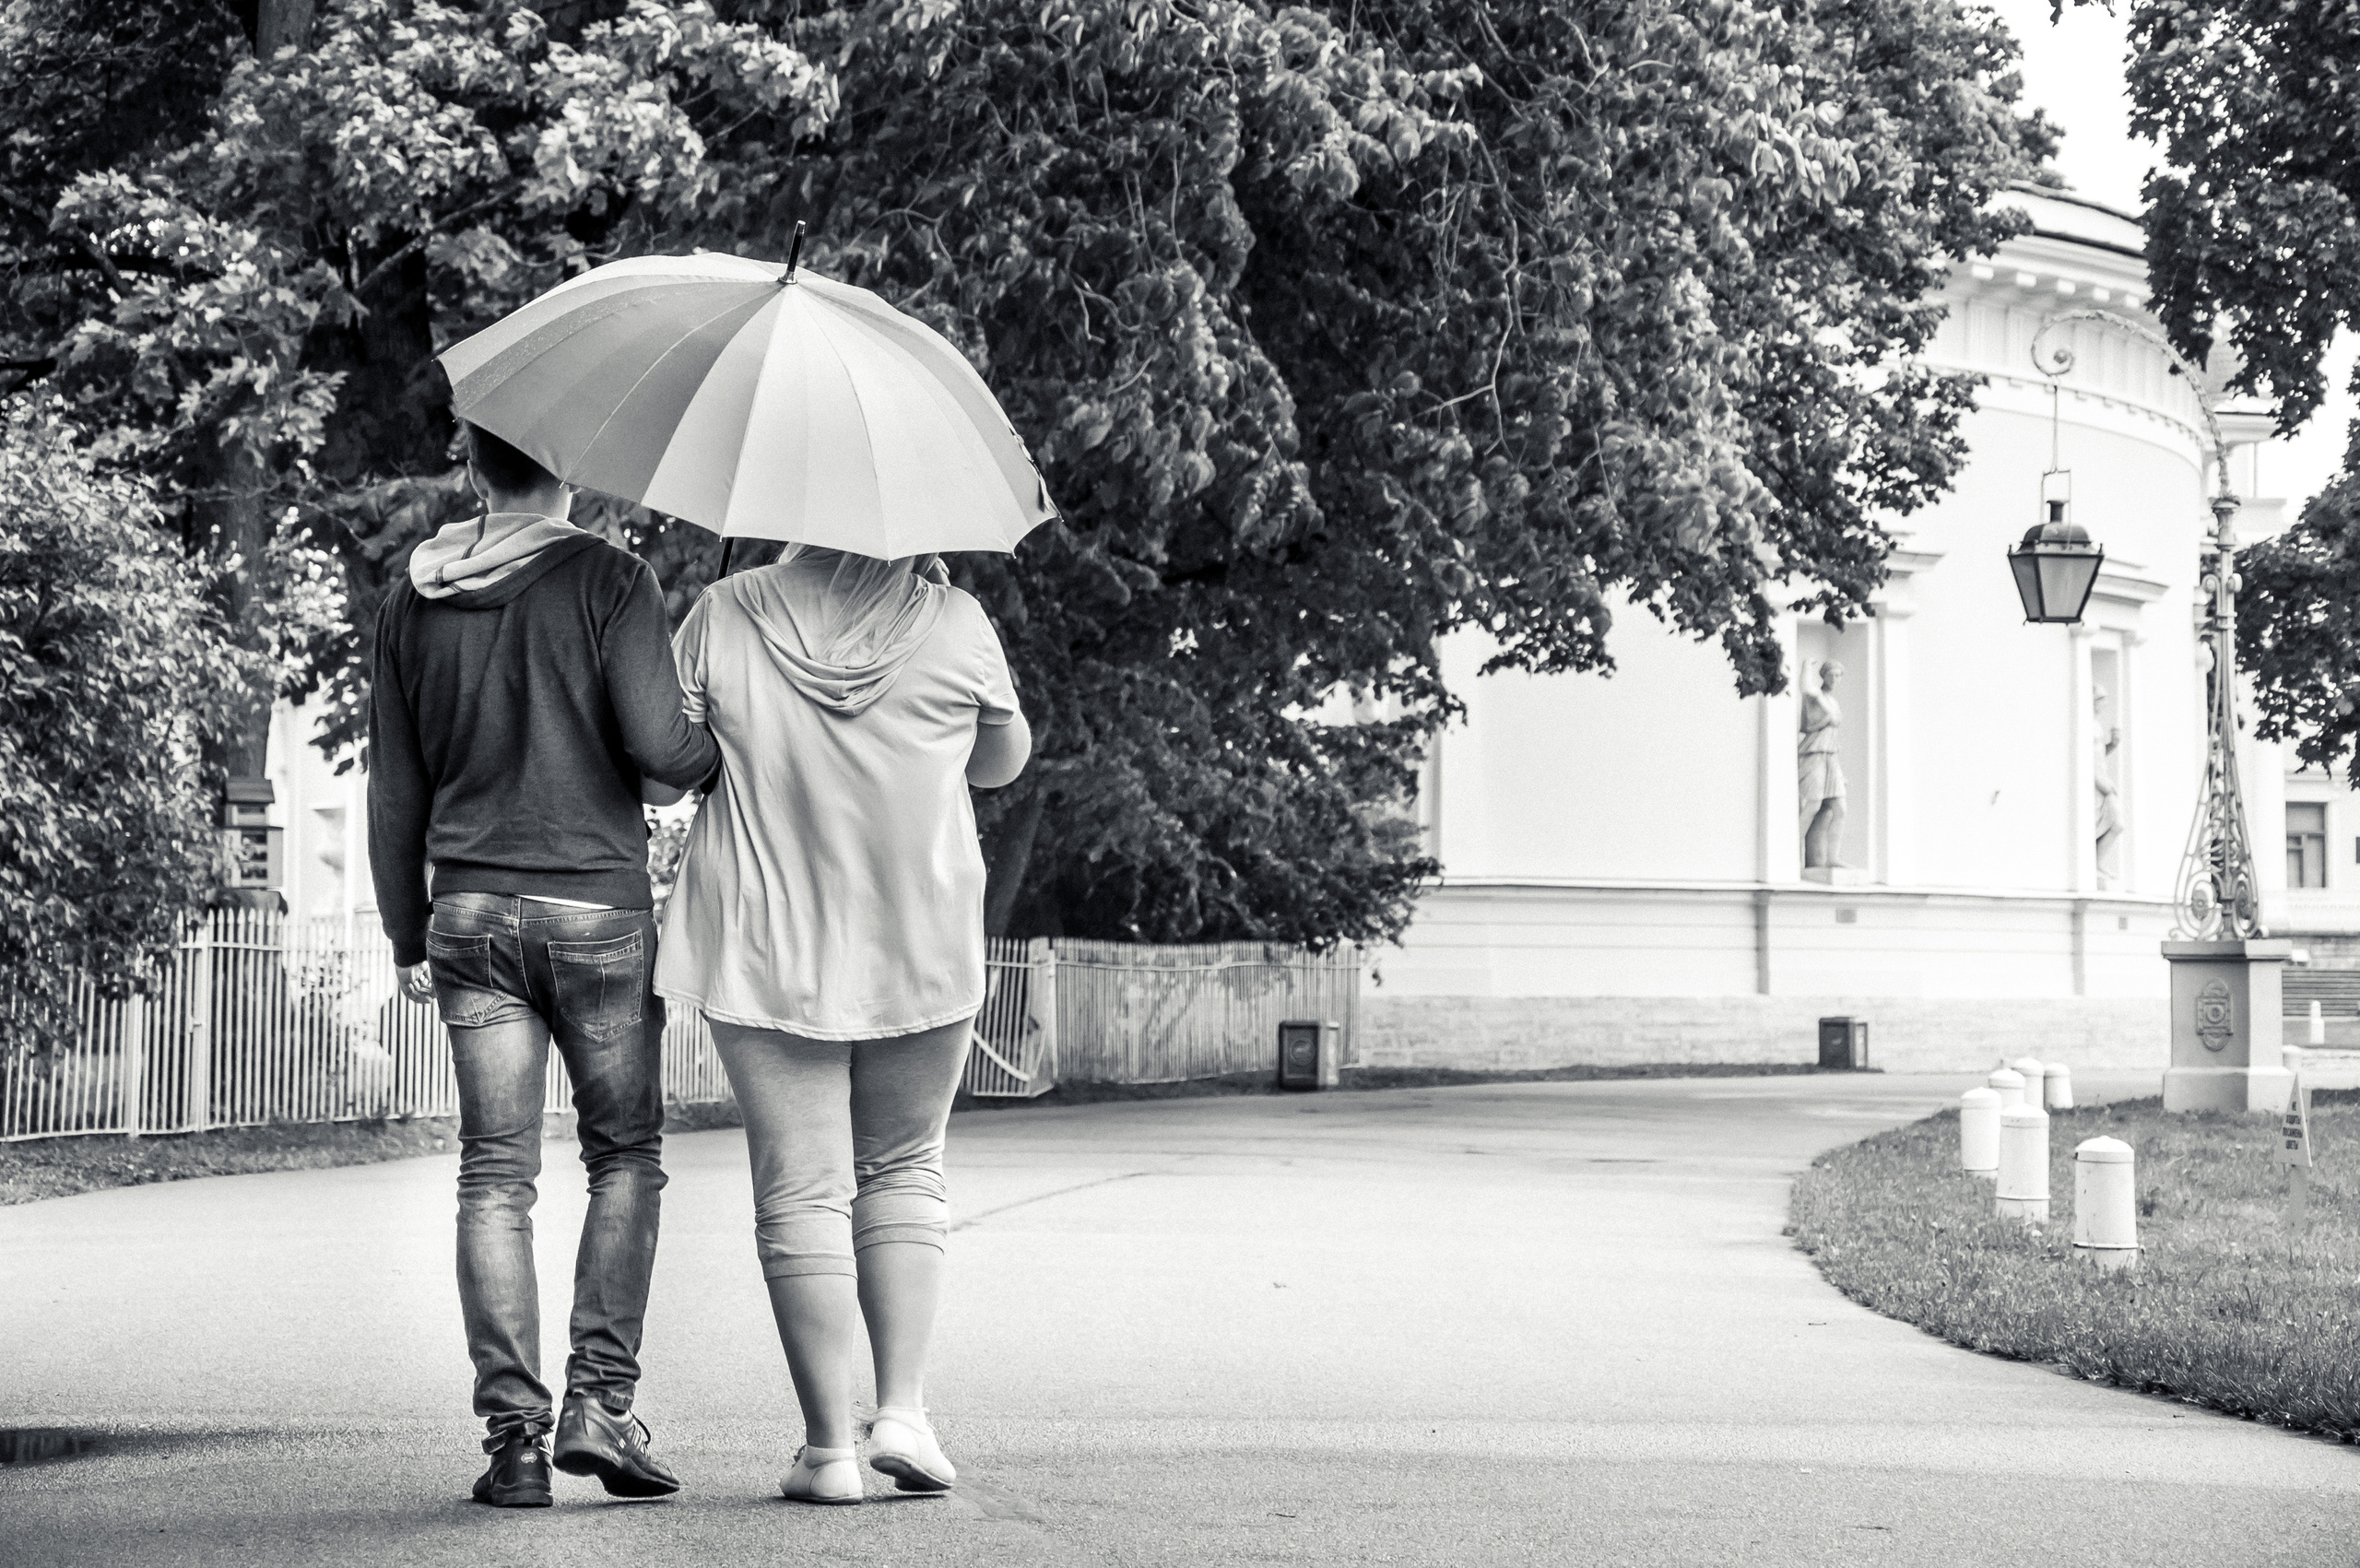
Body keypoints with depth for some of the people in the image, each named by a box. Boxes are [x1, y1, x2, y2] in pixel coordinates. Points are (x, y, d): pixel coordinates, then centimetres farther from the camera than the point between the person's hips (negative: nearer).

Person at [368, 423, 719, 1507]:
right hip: (596, 907, -3)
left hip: (470, 910, 3)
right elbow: (655, 745, -16)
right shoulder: (607, 580, -6)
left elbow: (394, 794, 11)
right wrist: (717, 758, 7)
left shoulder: (413, 603, 8)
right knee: (624, 1152, 10)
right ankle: (599, 1402, 1)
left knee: (495, 1175, 3)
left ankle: (513, 1436, -1)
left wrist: (410, 939, 18)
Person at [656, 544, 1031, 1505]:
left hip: (766, 951, 0)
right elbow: (1003, 762, 14)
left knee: (801, 1190, 3)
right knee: (903, 1172, 17)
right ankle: (903, 1413, 8)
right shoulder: (955, 624, -3)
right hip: (922, 955, 1)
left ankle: (828, 1448, 1)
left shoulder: (726, 616, -3)